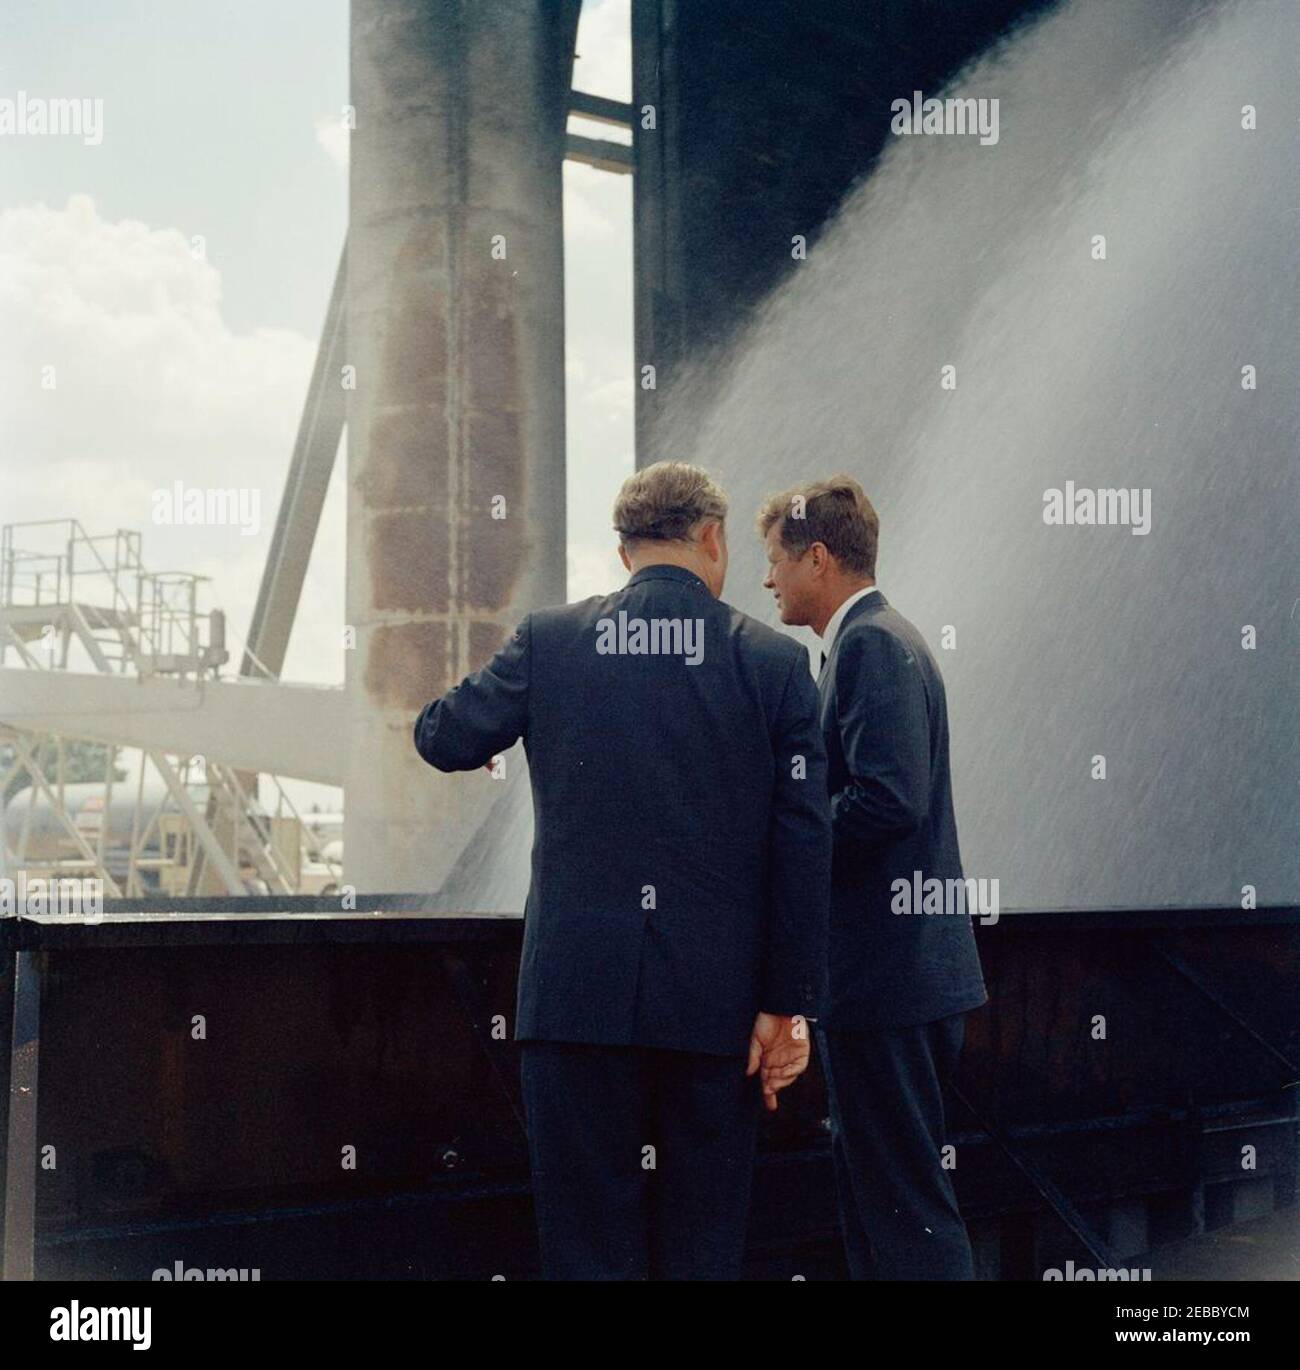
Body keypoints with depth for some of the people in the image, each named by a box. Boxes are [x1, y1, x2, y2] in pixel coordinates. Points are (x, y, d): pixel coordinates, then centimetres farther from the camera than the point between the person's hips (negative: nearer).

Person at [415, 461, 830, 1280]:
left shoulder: (550, 640, 0)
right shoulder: (775, 661, 0)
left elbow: (444, 739, 12)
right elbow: (804, 844, -3)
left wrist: (444, 712, 37)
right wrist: (791, 1005, 1)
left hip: (579, 989, 0)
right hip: (716, 997, 0)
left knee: (588, 1242, 6)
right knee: (704, 1245, 10)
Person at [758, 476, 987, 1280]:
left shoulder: (873, 644, -14)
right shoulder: (878, 640, 17)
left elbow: (888, 800, -24)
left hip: (886, 972, -11)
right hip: (891, 969, 11)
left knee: (906, 1198, -5)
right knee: (865, 1170, 18)